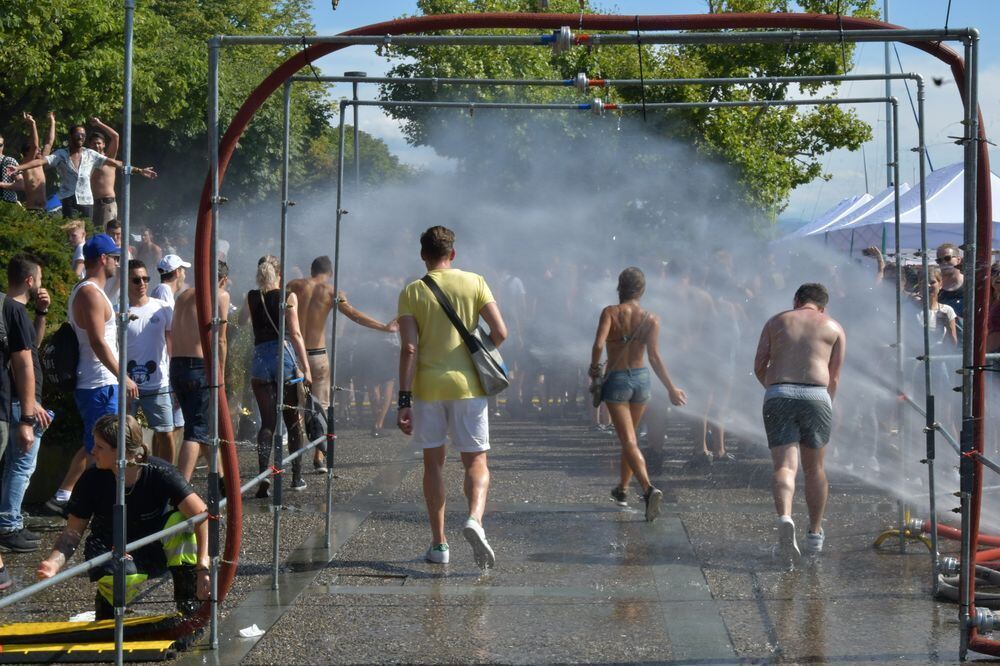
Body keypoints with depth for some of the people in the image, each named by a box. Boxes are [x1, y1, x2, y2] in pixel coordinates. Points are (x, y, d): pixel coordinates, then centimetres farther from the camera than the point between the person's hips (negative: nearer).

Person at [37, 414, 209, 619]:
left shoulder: (159, 473, -22)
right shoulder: (92, 480, -16)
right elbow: (72, 533, -10)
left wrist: (203, 568, -40)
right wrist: (54, 563, -30)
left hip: (156, 550, 0)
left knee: (182, 521, -33)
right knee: (122, 579, -38)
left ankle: (188, 602, -15)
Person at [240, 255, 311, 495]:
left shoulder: (251, 297, 6)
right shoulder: (288, 297, -2)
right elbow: (295, 334, -6)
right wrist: (306, 368, -5)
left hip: (260, 361, 2)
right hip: (285, 357, -2)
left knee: (267, 422, 3)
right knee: (293, 420, 10)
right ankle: (297, 477, 15)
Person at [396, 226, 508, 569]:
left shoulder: (411, 292, -1)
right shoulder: (474, 283, 1)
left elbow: (408, 349, -9)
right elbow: (500, 332, -6)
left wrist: (404, 400, -9)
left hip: (427, 386, 0)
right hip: (467, 384, 0)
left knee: (433, 463, 12)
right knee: (476, 462, 5)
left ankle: (439, 544, 14)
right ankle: (475, 518, -23)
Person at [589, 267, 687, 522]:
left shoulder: (610, 312, -9)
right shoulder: (651, 319, -3)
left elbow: (598, 344, -22)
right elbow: (654, 357, -11)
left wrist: (594, 366, -3)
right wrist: (671, 388, -9)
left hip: (616, 379, -4)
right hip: (641, 378, 4)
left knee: (629, 441, -6)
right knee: (630, 436, 23)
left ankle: (649, 489, -27)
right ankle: (622, 489, 36)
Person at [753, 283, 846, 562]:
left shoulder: (776, 321, 18)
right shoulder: (834, 327, 16)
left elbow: (759, 366, 13)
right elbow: (834, 378, 11)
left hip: (778, 395, 0)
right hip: (816, 394, 0)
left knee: (784, 465, -6)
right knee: (814, 468, 15)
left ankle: (784, 516, -33)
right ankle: (815, 533, 23)